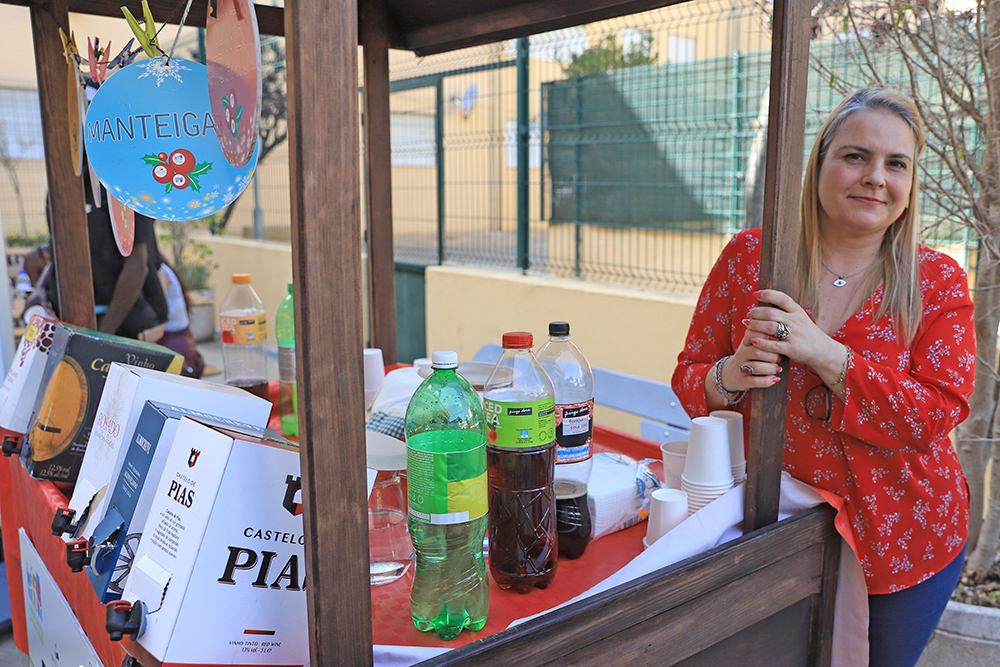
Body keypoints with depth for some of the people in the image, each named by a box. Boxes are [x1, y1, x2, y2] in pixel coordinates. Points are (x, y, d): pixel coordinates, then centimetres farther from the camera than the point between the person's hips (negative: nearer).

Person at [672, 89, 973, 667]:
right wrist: (729, 376, -26)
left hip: (902, 543, 0)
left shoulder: (939, 282, -6)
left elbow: (938, 415, -17)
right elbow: (689, 377, -3)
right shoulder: (750, 255, -6)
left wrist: (825, 354, -29)